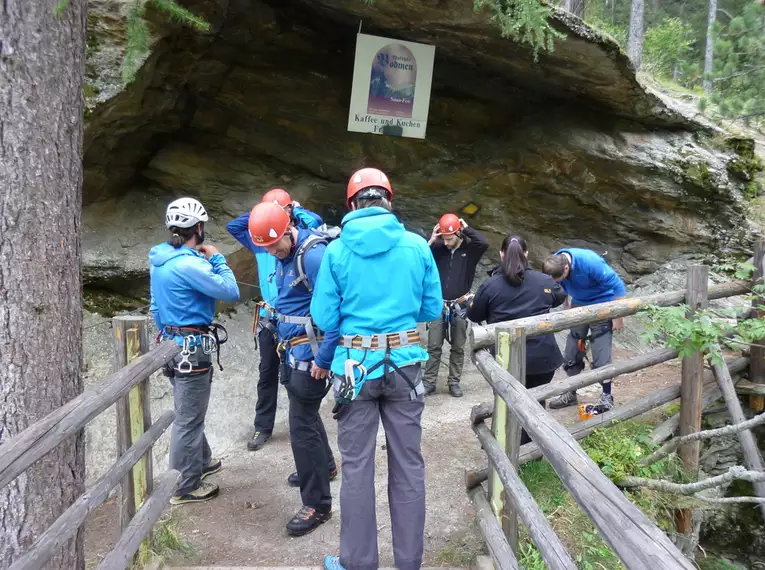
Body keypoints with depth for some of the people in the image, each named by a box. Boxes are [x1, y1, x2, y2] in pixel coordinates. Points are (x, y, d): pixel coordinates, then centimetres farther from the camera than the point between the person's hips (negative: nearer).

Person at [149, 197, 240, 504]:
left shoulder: (160, 259, 5)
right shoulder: (189, 264, -24)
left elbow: (156, 306, 14)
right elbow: (231, 292, -19)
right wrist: (216, 258, -7)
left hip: (172, 344, 10)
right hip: (192, 348, -10)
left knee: (189, 412, 24)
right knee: (188, 419, 3)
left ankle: (201, 461, 43)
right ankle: (185, 487, 15)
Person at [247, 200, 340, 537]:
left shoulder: (313, 255, -23)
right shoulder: (283, 255, 6)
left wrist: (324, 359, -23)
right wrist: (284, 343, 15)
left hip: (309, 353, -10)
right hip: (292, 350, 10)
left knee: (301, 424, -5)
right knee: (304, 412, 24)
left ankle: (317, 504, 7)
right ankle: (324, 465, 47)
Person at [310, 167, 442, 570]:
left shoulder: (337, 251, -6)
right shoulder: (417, 246, -2)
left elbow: (324, 319, -5)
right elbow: (432, 310, 4)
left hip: (356, 365, -1)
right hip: (405, 363, 2)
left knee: (357, 465, 9)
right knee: (408, 463, 12)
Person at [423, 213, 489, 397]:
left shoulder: (470, 248, -5)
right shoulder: (439, 248, -1)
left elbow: (485, 243, -25)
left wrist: (466, 228, -17)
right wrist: (431, 241, -15)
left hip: (460, 307, -1)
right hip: (439, 305, 1)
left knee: (458, 348, 9)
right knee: (434, 346, 3)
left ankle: (454, 382, 19)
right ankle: (429, 382, 12)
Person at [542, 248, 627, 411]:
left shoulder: (590, 262, -34)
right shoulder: (555, 264, -17)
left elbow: (617, 285, -24)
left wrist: (618, 316, -18)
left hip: (601, 305, -5)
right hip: (579, 305, 6)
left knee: (601, 354, -7)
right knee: (572, 350, 7)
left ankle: (606, 396, 9)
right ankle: (571, 394, 21)